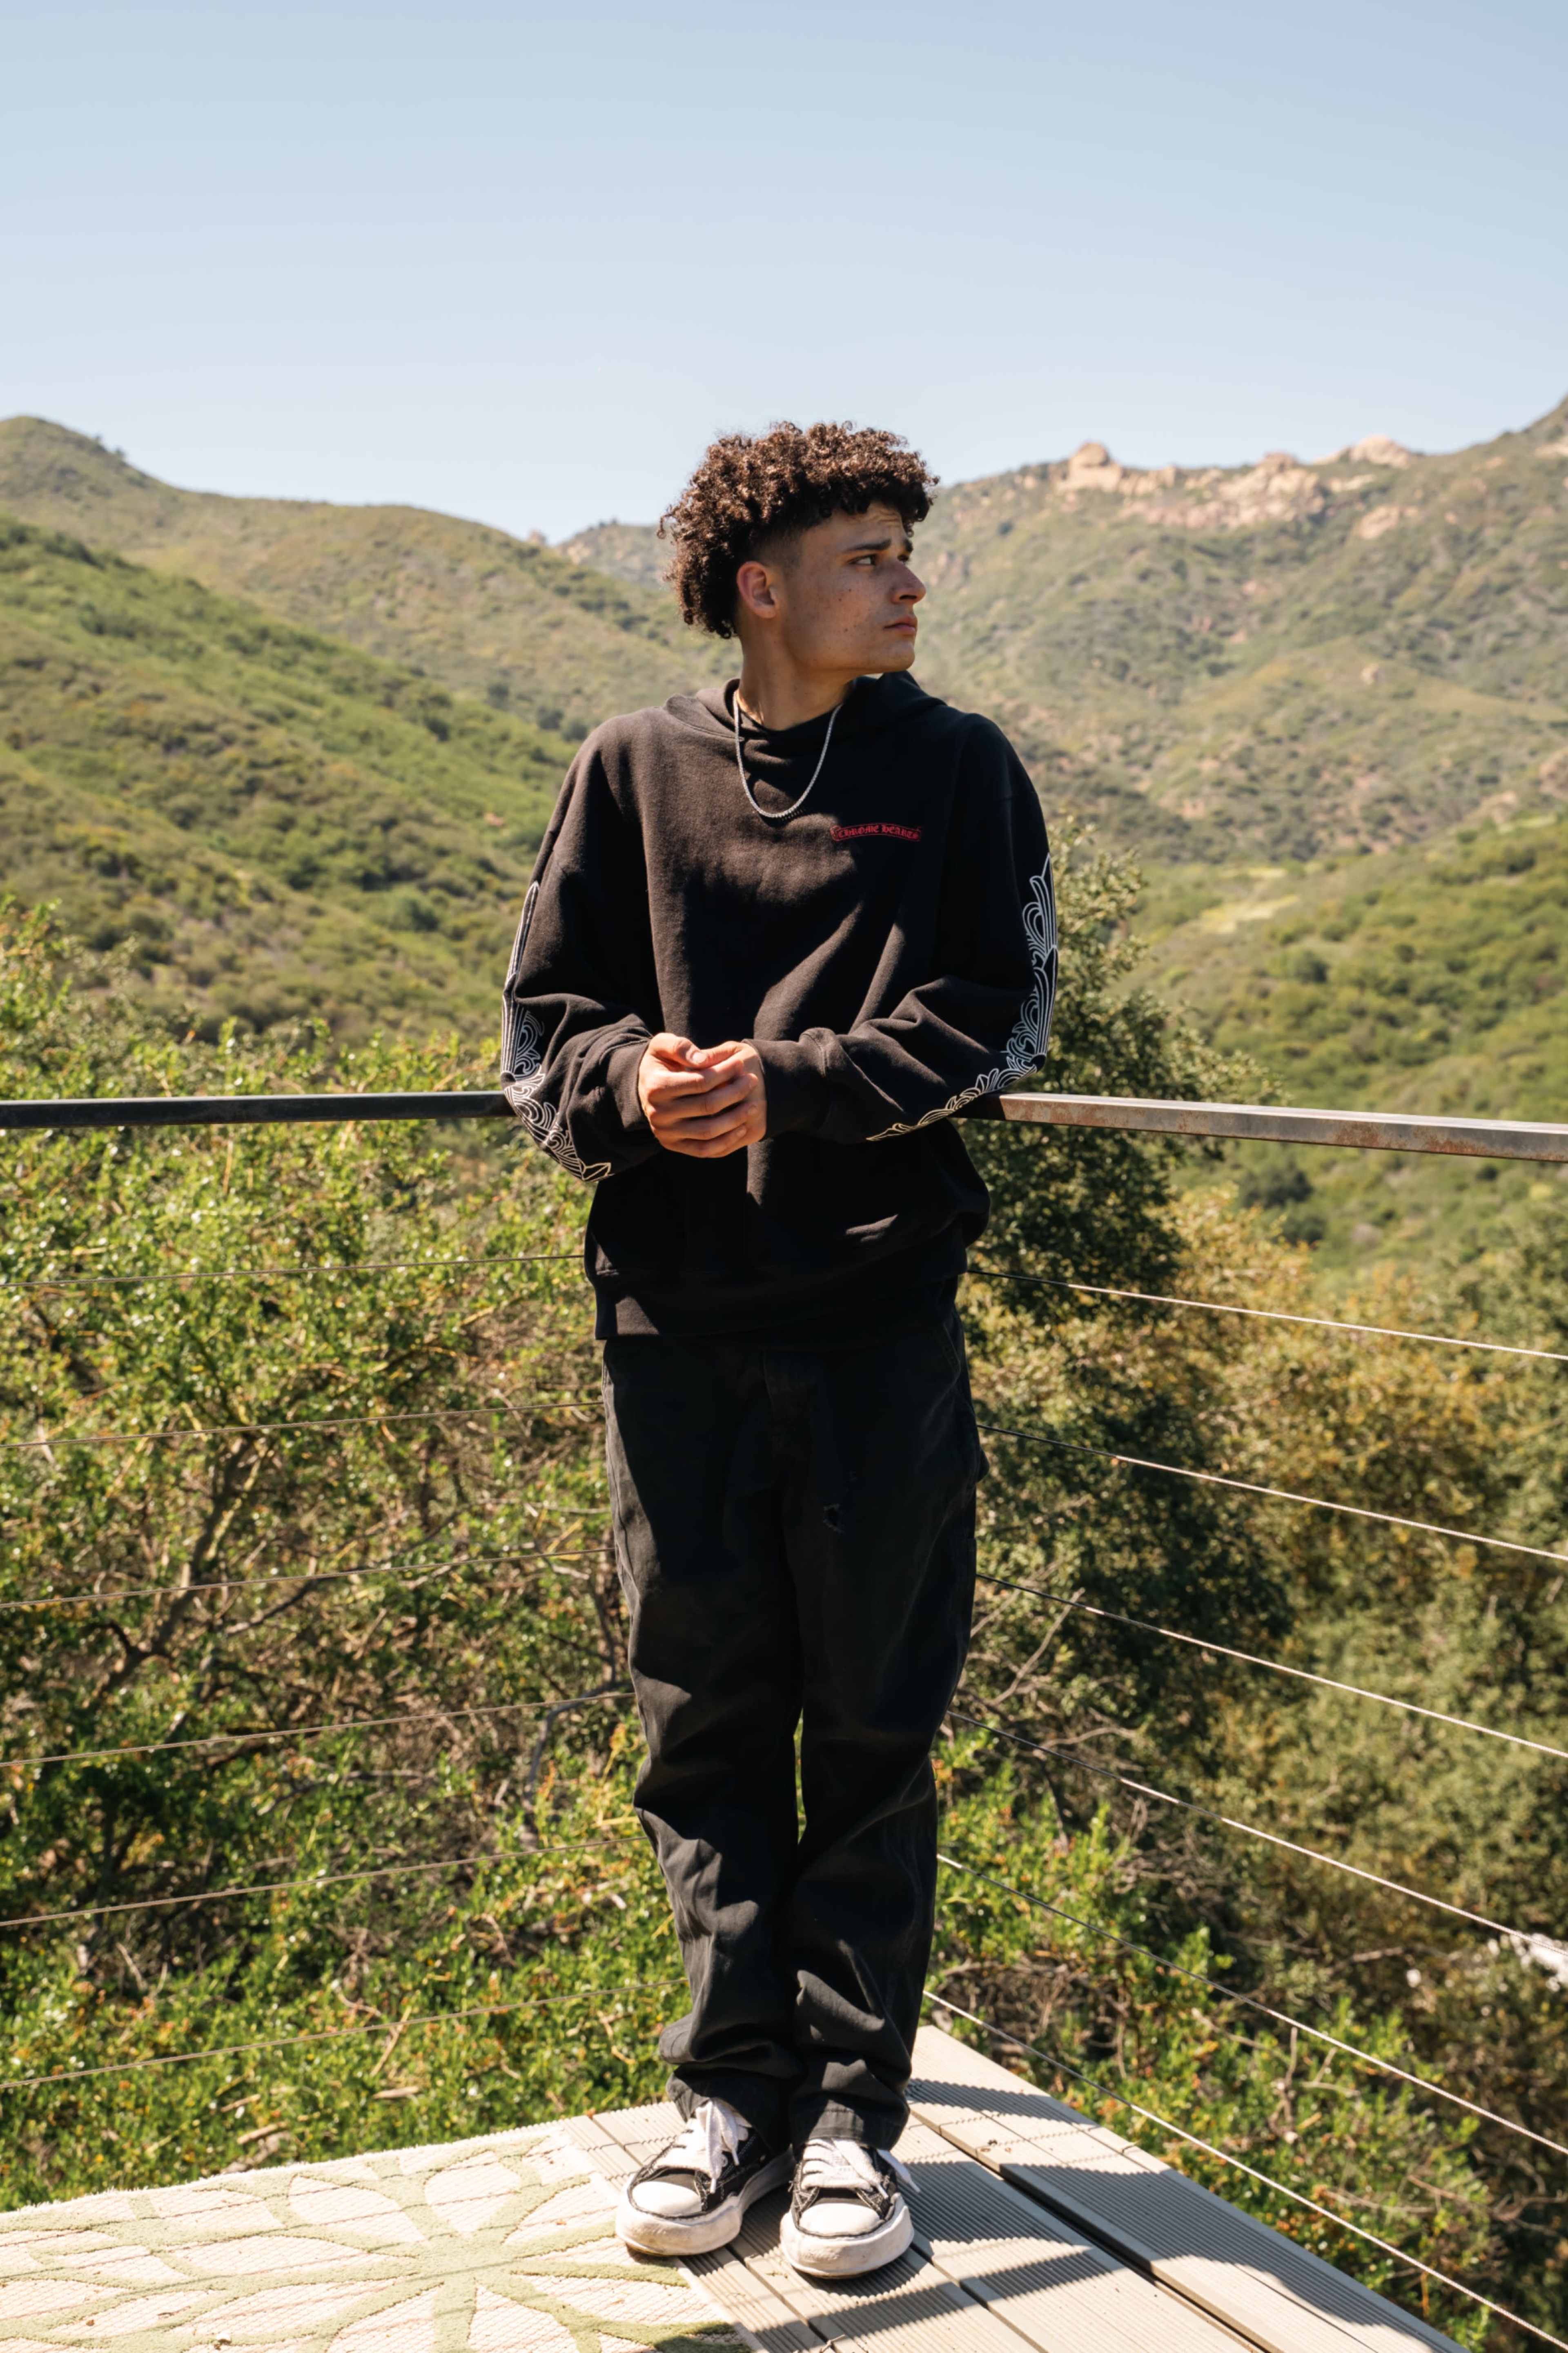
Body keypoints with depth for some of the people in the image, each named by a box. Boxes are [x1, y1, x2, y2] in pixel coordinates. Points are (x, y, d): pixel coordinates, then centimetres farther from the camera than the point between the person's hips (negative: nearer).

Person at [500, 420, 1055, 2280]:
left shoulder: (959, 771, 5)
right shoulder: (633, 769, 8)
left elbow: (998, 1011, -4)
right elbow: (544, 1014, 7)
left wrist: (788, 1080, -17)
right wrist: (632, 1081, -16)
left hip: (880, 1312, -1)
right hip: (674, 1316, 1)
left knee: (872, 1732, 6)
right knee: (703, 1727, 9)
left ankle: (855, 2112, 19)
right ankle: (734, 2096, 23)